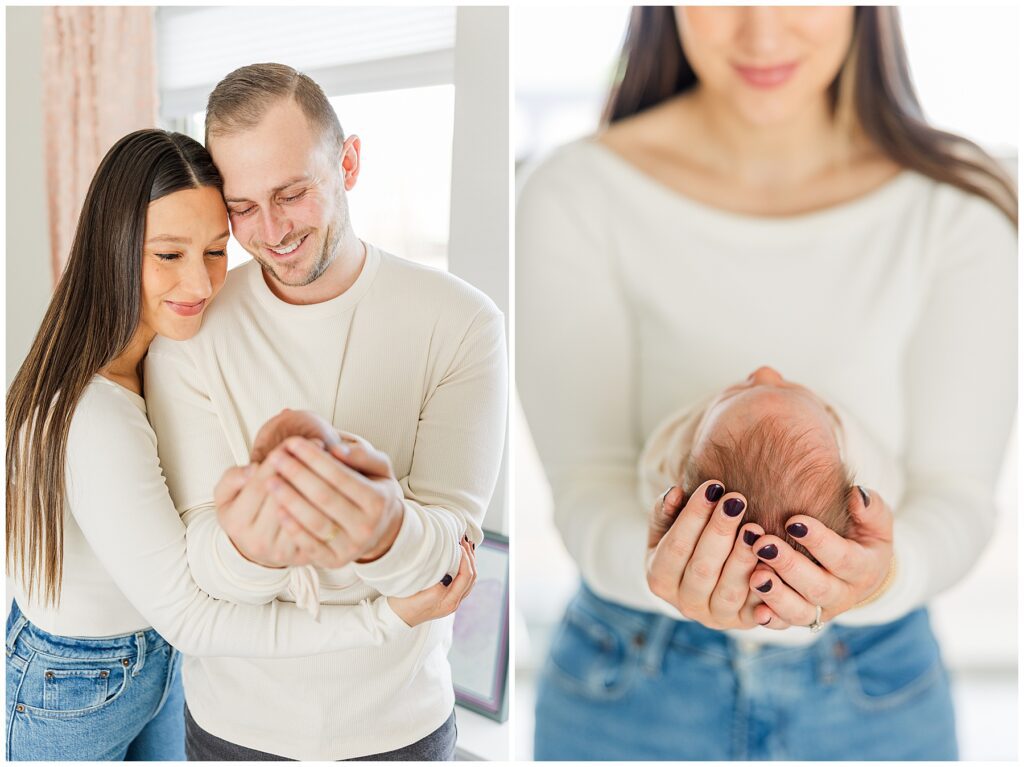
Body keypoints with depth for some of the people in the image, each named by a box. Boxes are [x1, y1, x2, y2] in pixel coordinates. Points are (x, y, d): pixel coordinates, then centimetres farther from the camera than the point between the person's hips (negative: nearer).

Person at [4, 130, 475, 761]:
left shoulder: (152, 352, -6)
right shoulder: (95, 420, -35)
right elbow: (187, 619, -30)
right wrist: (385, 618, -32)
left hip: (155, 655, 7)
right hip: (75, 695, -7)